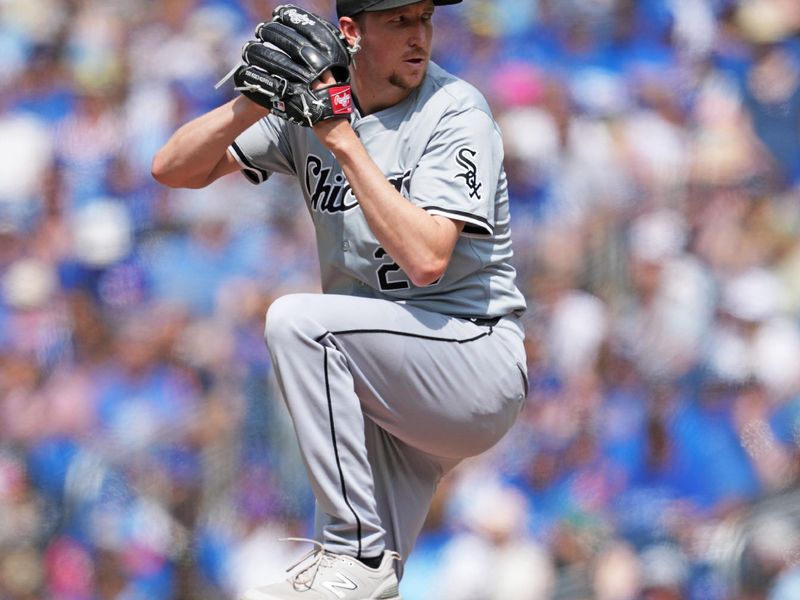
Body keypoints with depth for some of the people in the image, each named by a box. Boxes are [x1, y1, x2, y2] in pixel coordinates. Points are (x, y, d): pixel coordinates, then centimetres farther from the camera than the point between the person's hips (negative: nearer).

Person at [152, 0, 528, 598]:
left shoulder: (455, 112, -12)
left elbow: (426, 258, -25)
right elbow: (174, 168, 1)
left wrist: (345, 142, -23)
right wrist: (257, 102, -16)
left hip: (480, 359, -6)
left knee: (298, 319, -27)